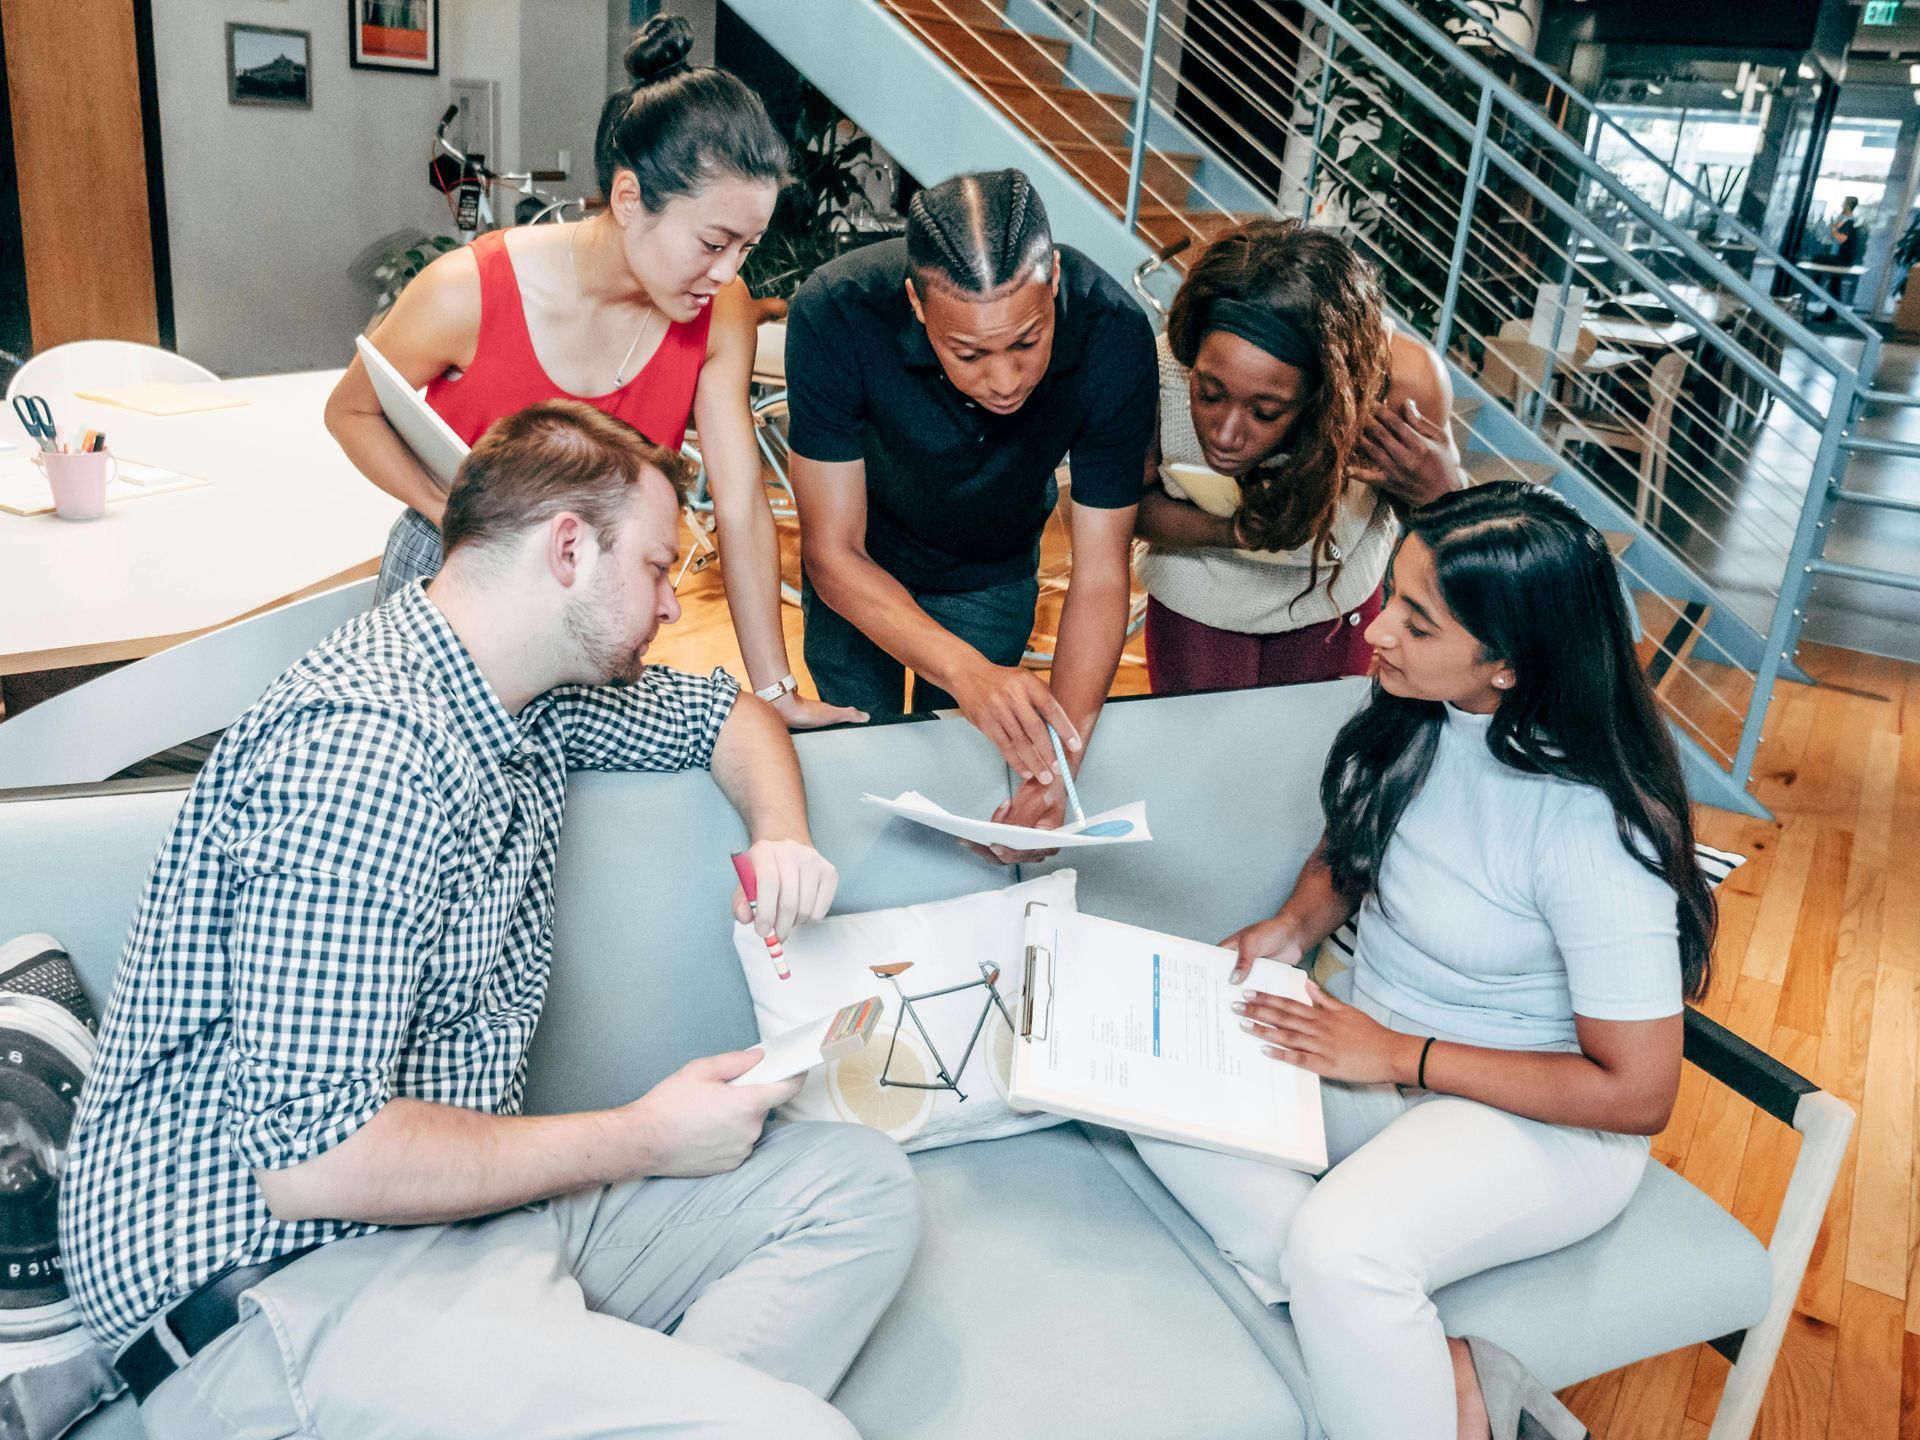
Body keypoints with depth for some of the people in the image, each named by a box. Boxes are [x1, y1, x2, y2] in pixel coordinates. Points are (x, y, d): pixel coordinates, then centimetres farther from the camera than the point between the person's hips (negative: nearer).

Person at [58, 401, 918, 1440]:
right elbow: (311, 1155, -25)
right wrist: (640, 1138, -14)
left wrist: (780, 835, 3)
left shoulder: (533, 696, 6)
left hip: (467, 1200, 10)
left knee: (861, 1188, 1)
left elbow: (722, 711, 25)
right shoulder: (367, 748, -22)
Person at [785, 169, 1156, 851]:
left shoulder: (1114, 337, -35)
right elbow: (833, 554, -34)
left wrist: (1058, 769, -43)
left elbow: (1100, 576, -29)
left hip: (994, 574, 1)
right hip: (863, 565, 0)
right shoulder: (834, 316, -39)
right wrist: (965, 670, -52)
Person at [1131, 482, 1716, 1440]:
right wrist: (1295, 925, -6)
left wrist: (1402, 1058, -20)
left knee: (1339, 1245, -34)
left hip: (1542, 1118, -8)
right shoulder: (1412, 717, -7)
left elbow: (1639, 1092, -21)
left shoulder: (1591, 827, -27)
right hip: (1377, 1041, 8)